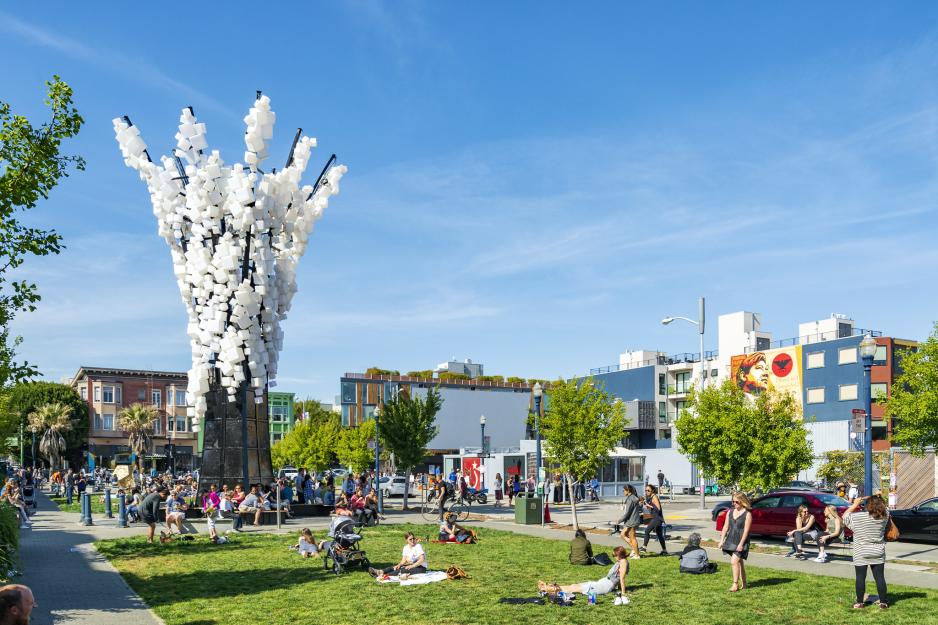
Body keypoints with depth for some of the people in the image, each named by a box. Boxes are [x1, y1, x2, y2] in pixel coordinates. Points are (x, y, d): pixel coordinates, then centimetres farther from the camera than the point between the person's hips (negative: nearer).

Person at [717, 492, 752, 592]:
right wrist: (721, 540, 5)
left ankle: (735, 584, -11)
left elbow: (746, 530, -13)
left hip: (741, 541, -6)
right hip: (731, 540, 6)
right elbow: (725, 527, 11)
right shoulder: (730, 512, 9)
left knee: (734, 561, -16)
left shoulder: (747, 514, -8)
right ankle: (743, 584, 23)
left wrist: (741, 544, -18)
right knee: (739, 562, 14)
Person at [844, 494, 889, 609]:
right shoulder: (884, 517, -6)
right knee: (880, 577, 8)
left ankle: (860, 602, 6)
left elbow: (845, 516, 0)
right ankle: (883, 602, 10)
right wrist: (879, 499, 9)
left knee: (860, 578, 3)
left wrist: (855, 504, 1)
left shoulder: (858, 517, -15)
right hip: (878, 554, 3)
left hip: (861, 554, -3)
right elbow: (885, 509, 16)